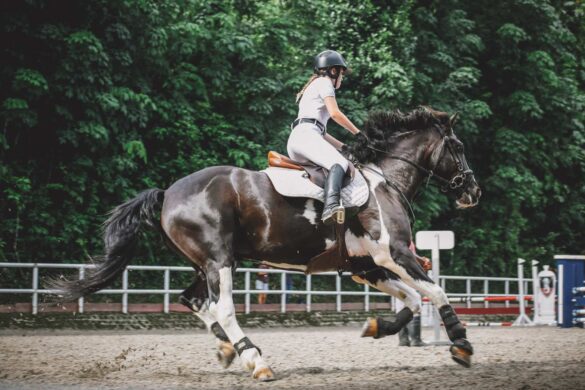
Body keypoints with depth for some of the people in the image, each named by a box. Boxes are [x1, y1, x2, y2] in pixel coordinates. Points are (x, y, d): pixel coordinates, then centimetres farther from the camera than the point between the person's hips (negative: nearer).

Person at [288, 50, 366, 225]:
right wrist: (357, 132, 5)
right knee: (339, 163, -31)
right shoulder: (324, 82, 9)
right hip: (306, 135, -10)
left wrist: (344, 147, 28)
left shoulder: (315, 85, 37)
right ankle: (331, 206, -58)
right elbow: (335, 113, -5)